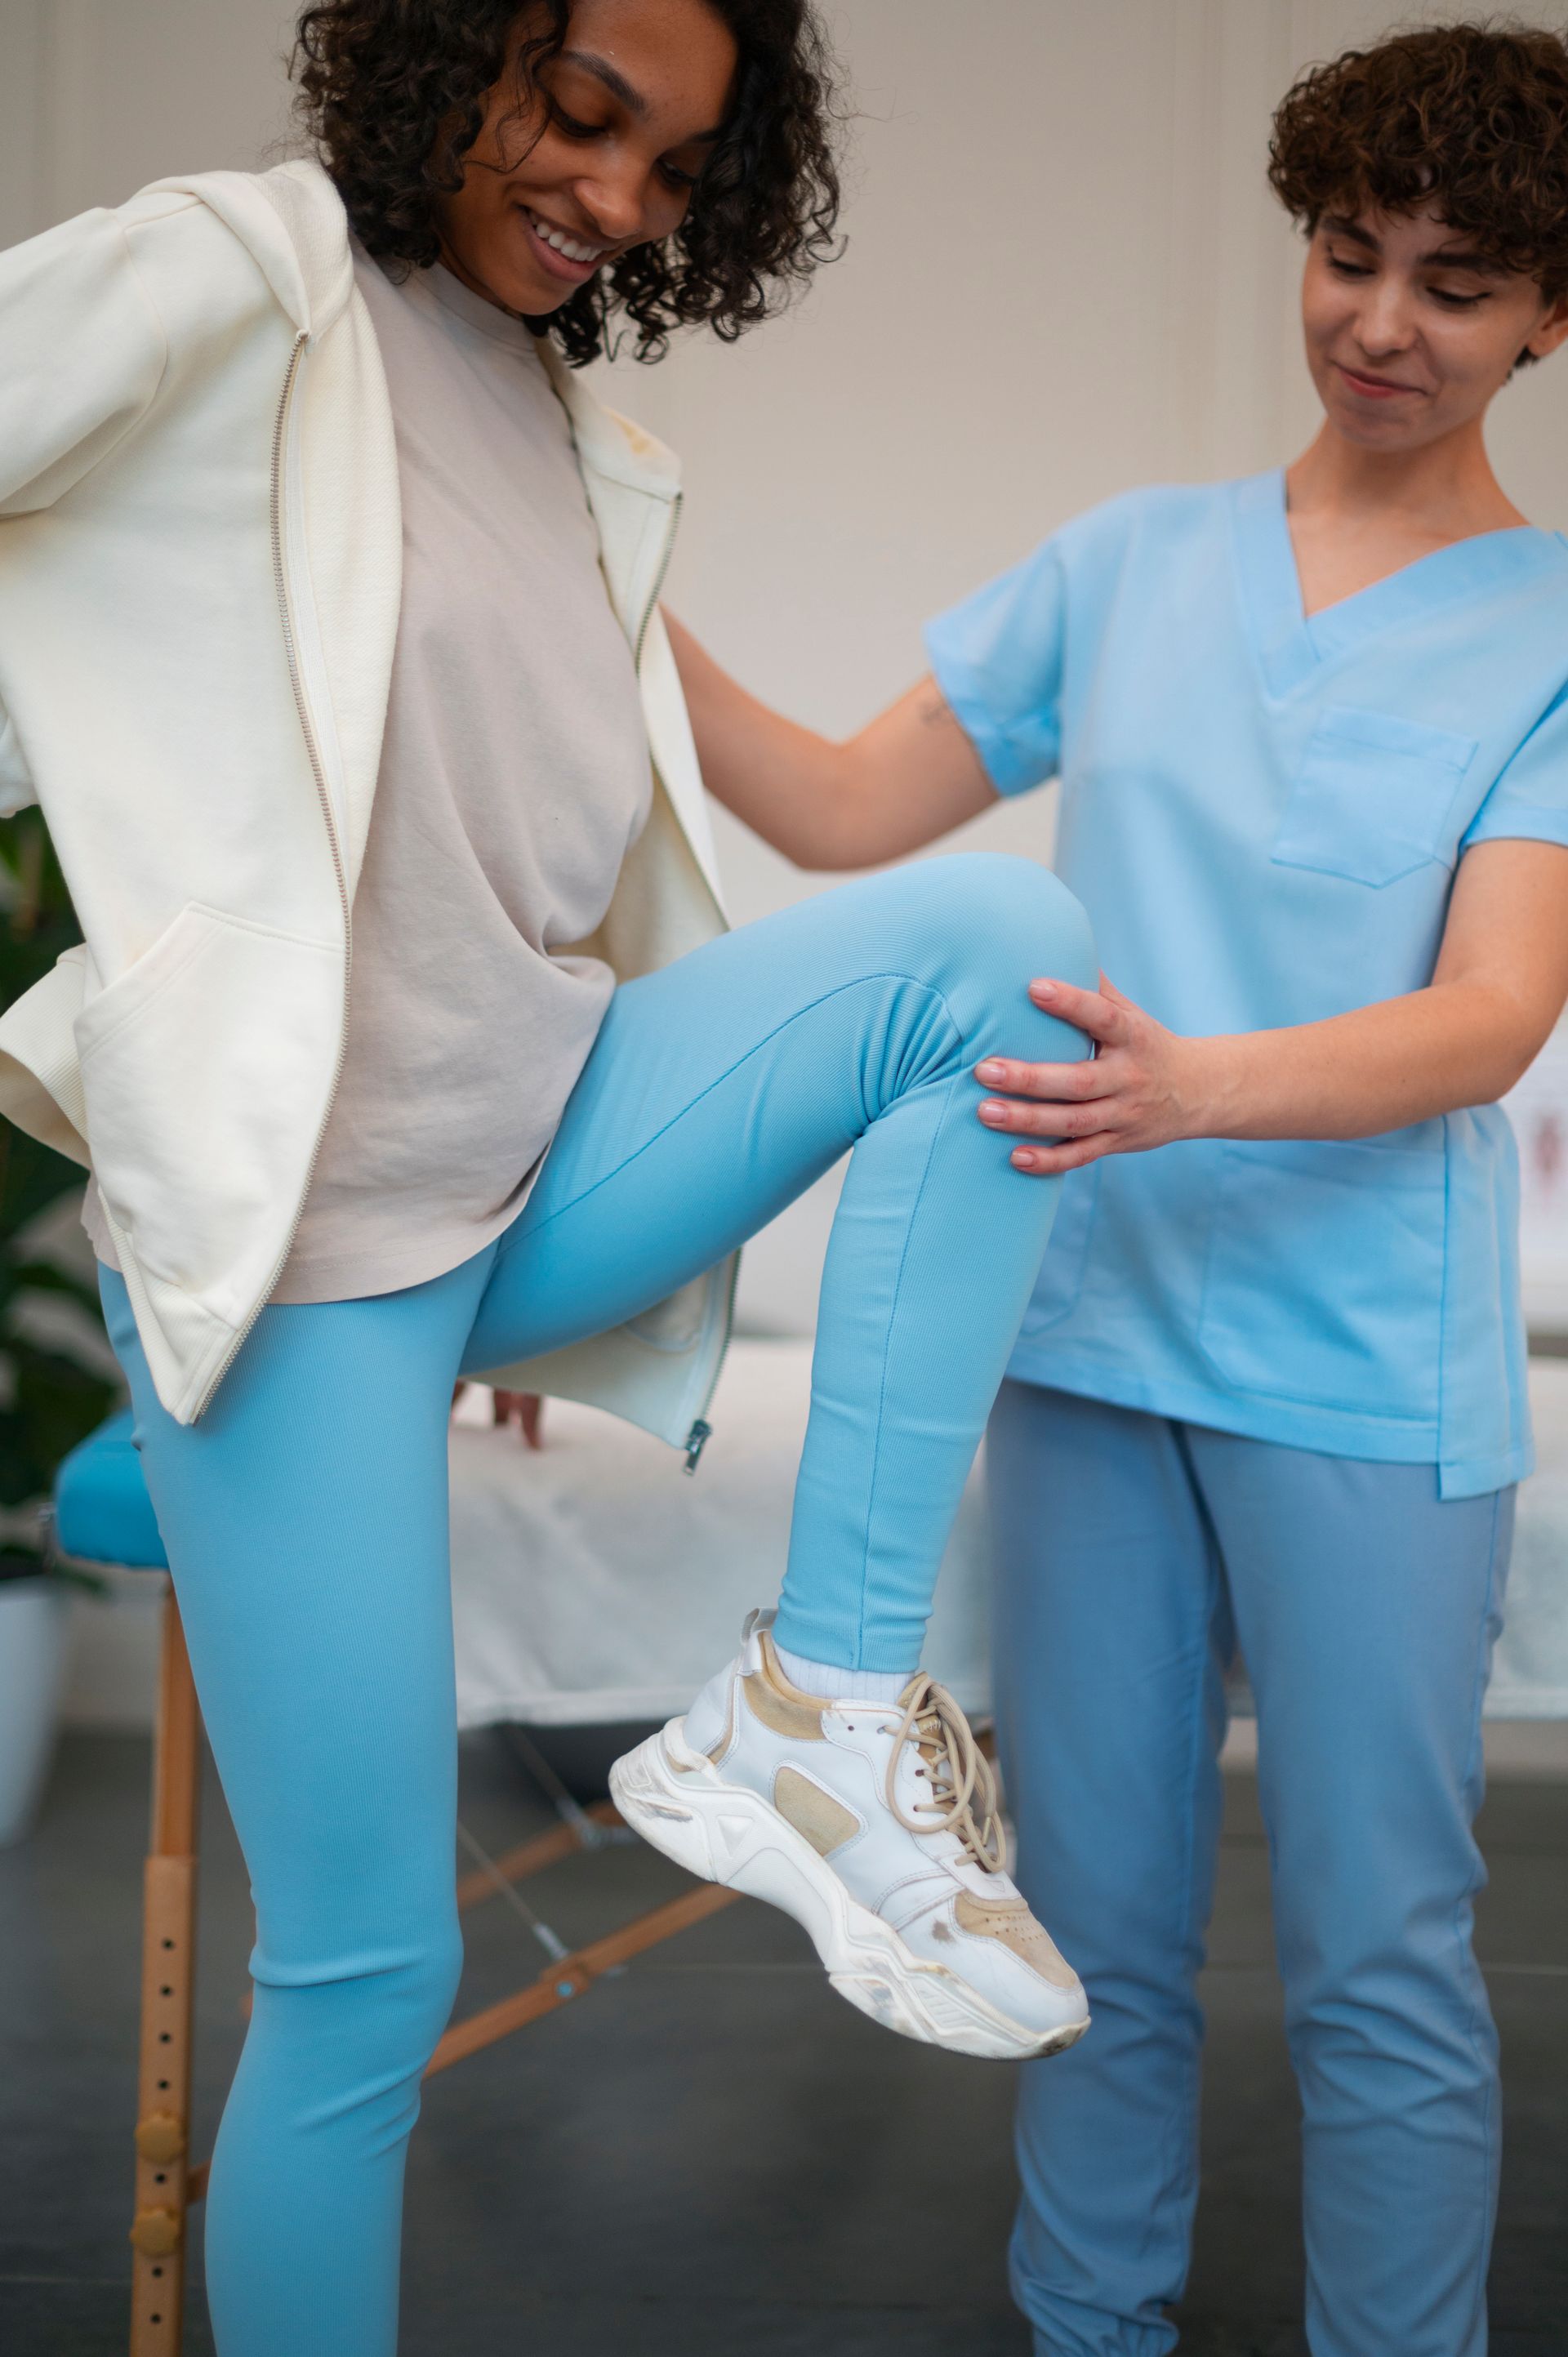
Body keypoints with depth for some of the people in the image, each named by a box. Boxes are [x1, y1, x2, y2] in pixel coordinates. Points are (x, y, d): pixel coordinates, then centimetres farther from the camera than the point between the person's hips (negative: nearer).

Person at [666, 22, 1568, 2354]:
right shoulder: (1129, 563, 9)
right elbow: (846, 809, 11)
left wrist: (1197, 1088, -30)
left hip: (1367, 1372, -3)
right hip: (1093, 1328, 3)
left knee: (1378, 1963, 4)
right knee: (1099, 1927, 13)